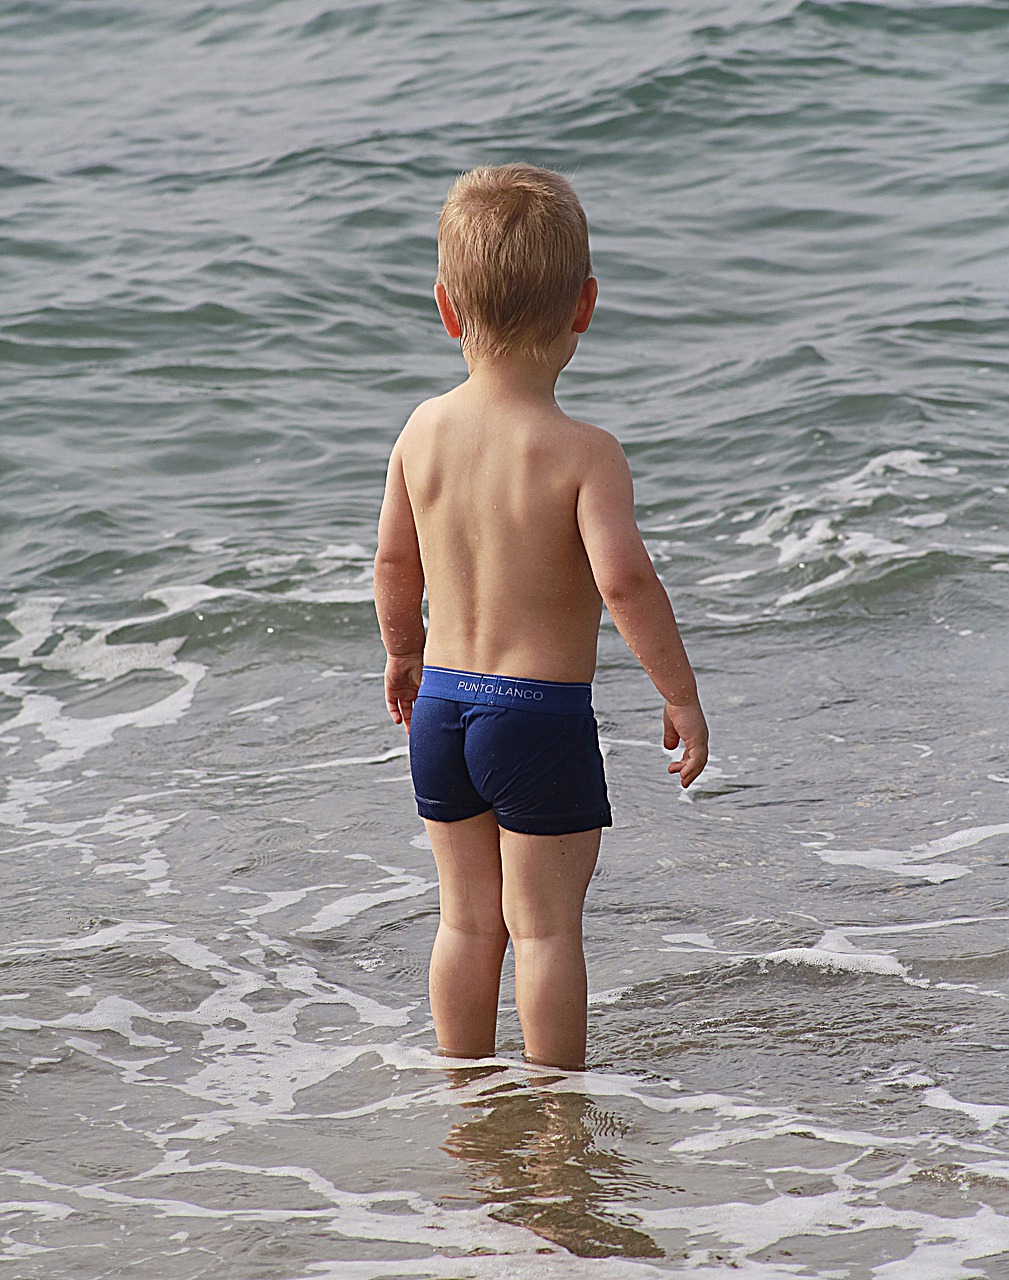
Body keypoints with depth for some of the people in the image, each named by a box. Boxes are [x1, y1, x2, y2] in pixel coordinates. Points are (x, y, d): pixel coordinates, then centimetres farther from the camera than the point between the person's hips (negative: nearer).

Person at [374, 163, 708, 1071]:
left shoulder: (425, 431, -1)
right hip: (542, 716, -5)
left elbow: (394, 564, 11)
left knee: (467, 920, 17)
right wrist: (681, 695, -15)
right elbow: (624, 579, -26)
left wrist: (404, 653, 29)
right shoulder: (584, 453, -17)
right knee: (546, 926, 6)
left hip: (442, 701, 5)